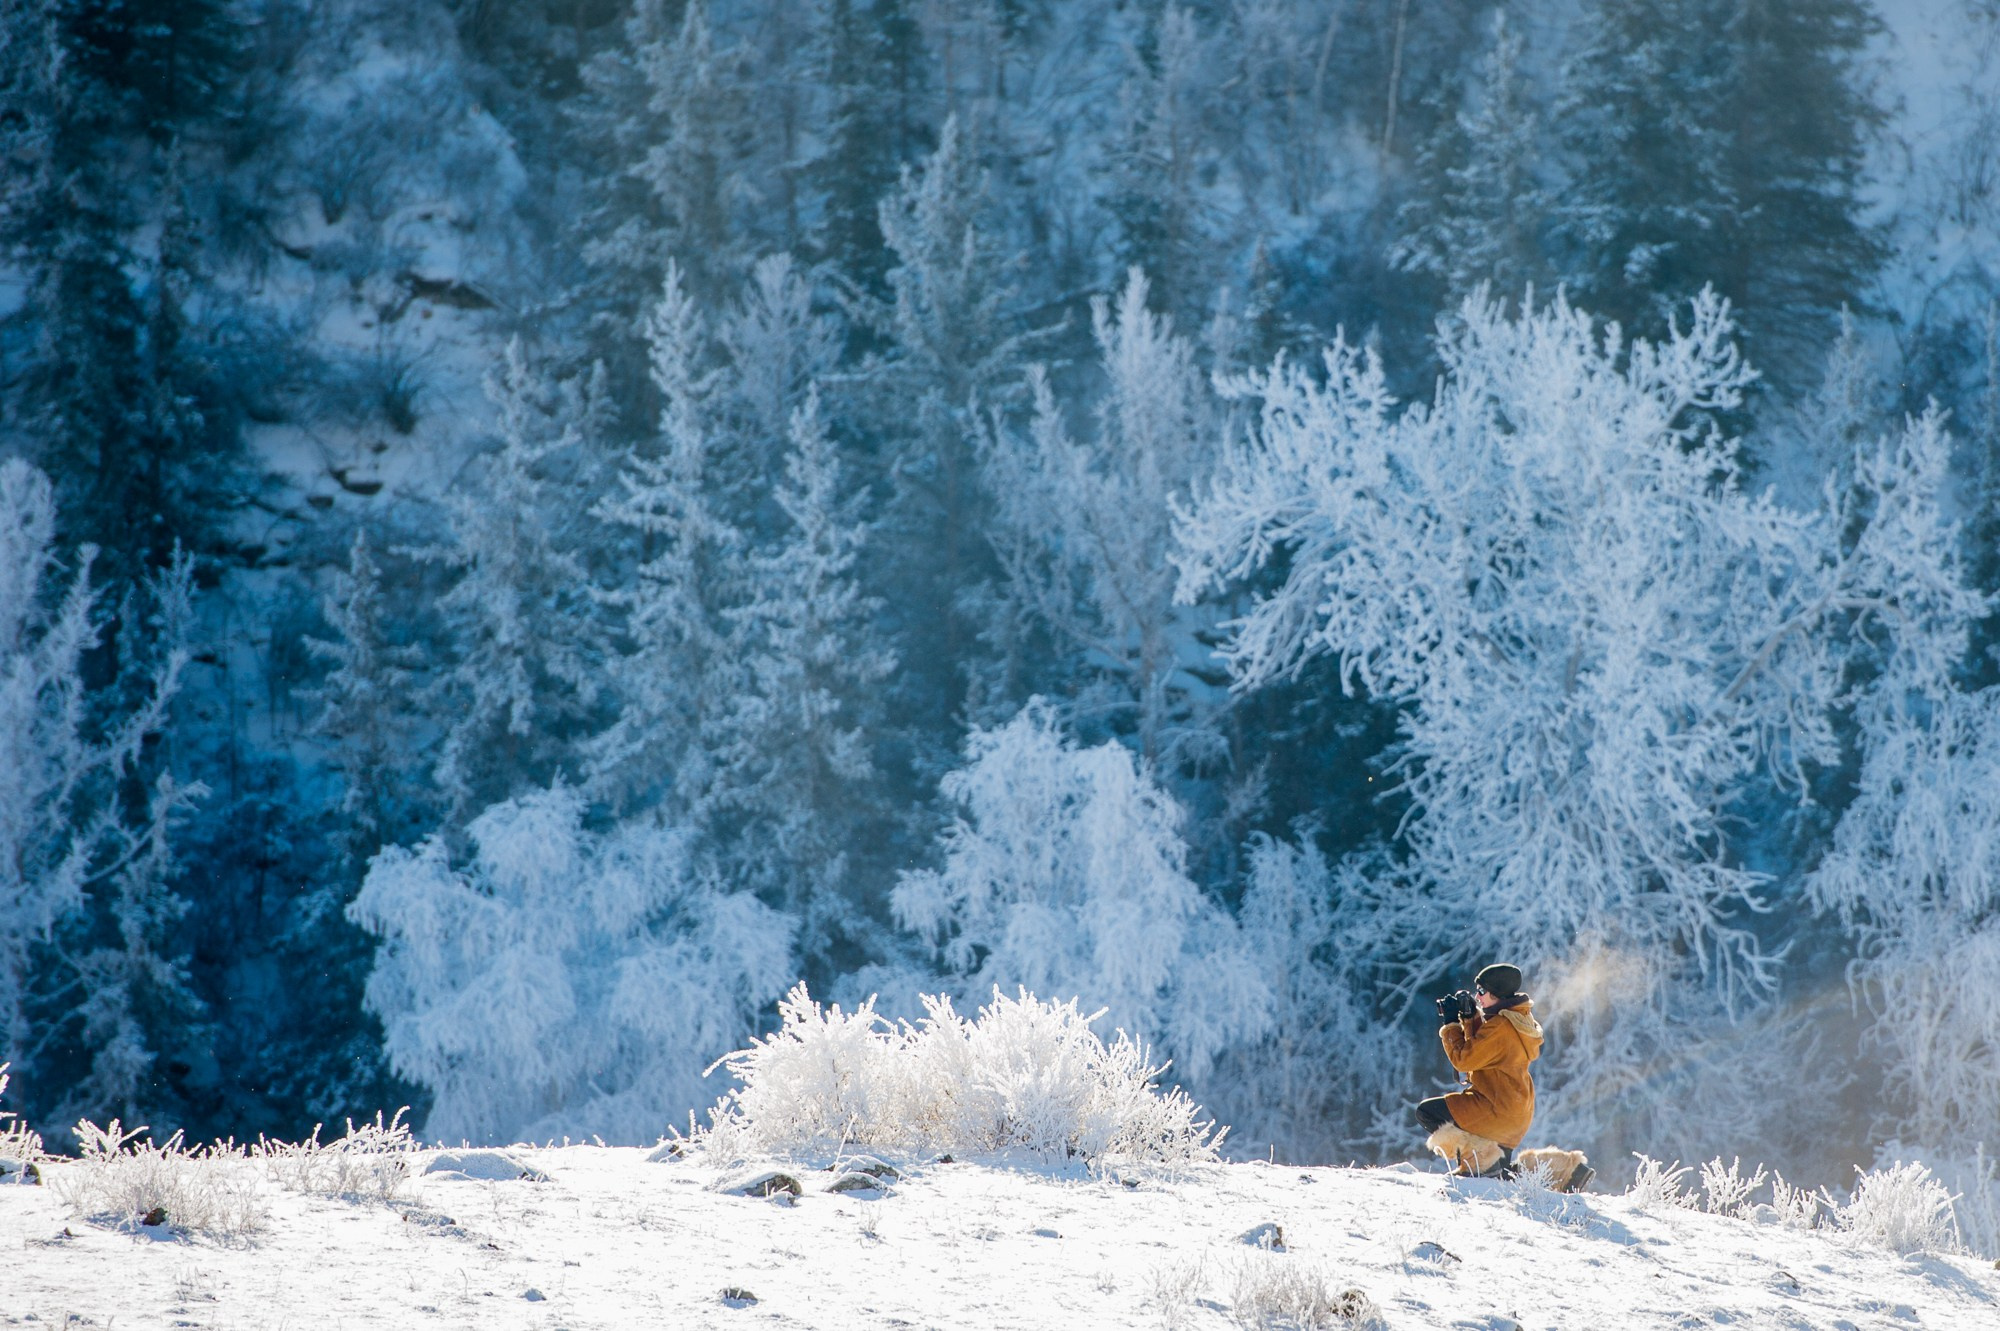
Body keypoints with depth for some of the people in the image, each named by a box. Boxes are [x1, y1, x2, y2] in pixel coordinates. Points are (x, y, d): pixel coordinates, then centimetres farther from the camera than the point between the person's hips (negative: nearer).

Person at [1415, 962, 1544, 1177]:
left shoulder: (1500, 1026, -22)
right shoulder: (1518, 1019, 9)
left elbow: (1464, 1059, -19)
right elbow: (1479, 1049, 19)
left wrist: (1450, 1030, -6)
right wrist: (1470, 1019, 6)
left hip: (1498, 1109, -10)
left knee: (1426, 1112, -12)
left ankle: (1479, 1155, -15)